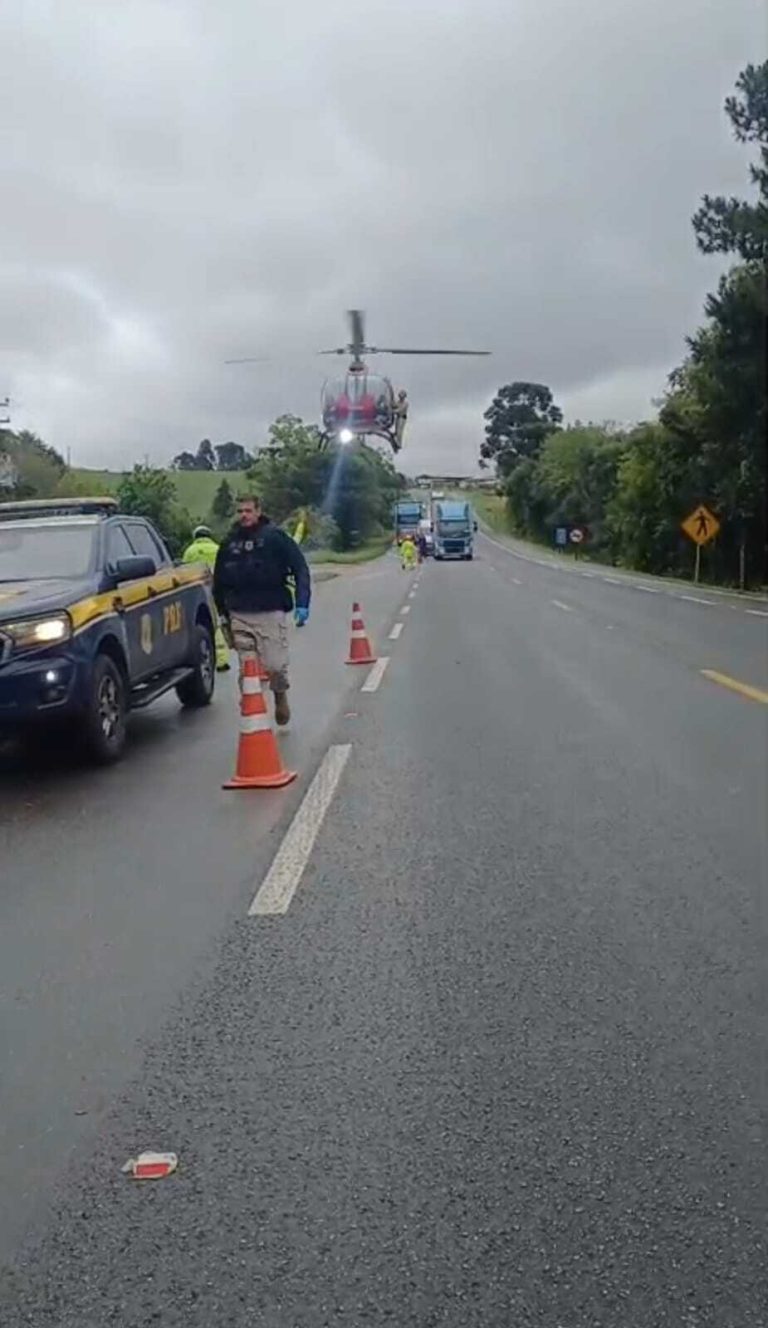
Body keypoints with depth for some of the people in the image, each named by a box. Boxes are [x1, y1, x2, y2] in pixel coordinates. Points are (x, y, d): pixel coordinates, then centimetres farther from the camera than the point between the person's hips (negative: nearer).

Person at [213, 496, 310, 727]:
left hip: (271, 612, -3)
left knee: (275, 665, -8)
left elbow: (300, 569, -2)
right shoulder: (230, 543, 11)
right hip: (239, 615, 3)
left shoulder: (275, 537, -1)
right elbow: (219, 580, 20)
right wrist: (223, 613, 18)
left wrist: (302, 603, -10)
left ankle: (280, 696, 23)